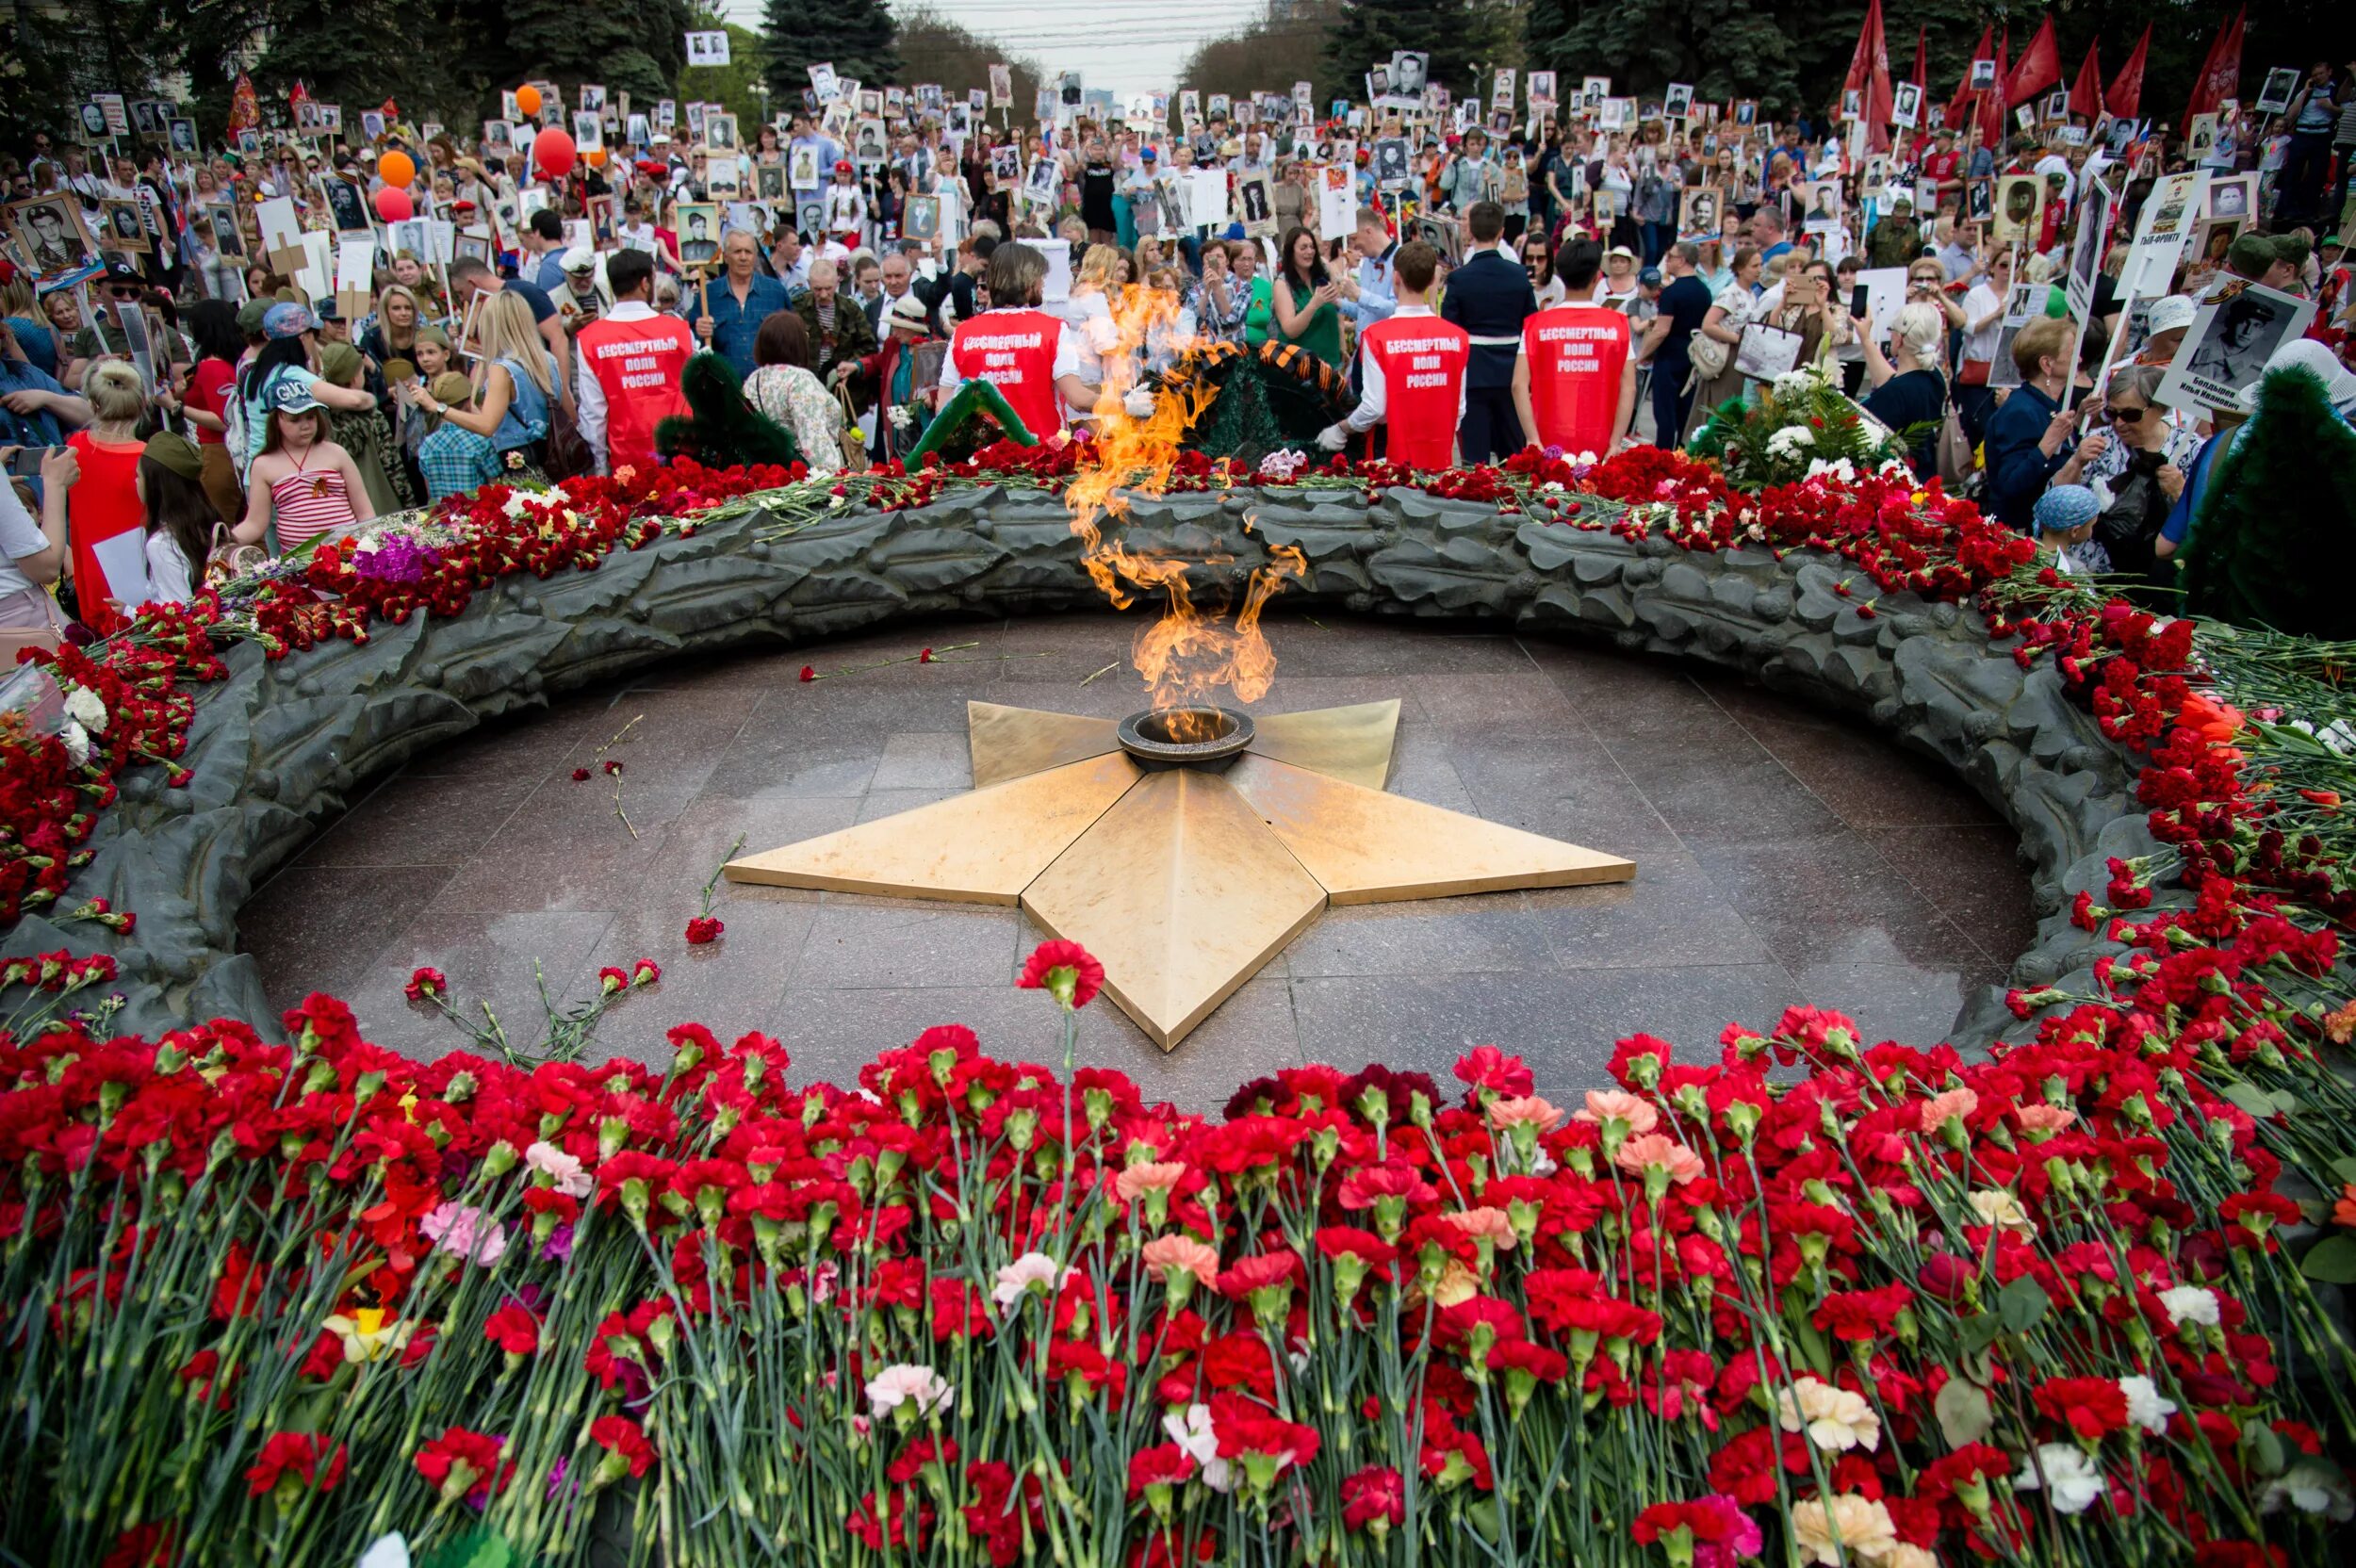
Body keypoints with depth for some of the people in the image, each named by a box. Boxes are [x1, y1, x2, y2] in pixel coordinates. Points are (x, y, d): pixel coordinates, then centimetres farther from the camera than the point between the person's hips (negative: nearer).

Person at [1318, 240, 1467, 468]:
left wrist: (1340, 430, 4)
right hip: (1441, 459, 3)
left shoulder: (1377, 335, -11)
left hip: (1395, 459, -3)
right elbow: (1460, 408, 3)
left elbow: (1374, 408, -13)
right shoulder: (1458, 336, -1)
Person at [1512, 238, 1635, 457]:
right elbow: (1629, 387, -3)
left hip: (1550, 446, 0)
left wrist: (1534, 441, -9)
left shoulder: (1536, 324, 0)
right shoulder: (1618, 324, 2)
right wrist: (1616, 442, -4)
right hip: (1599, 445, 0)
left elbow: (1519, 385, -8)